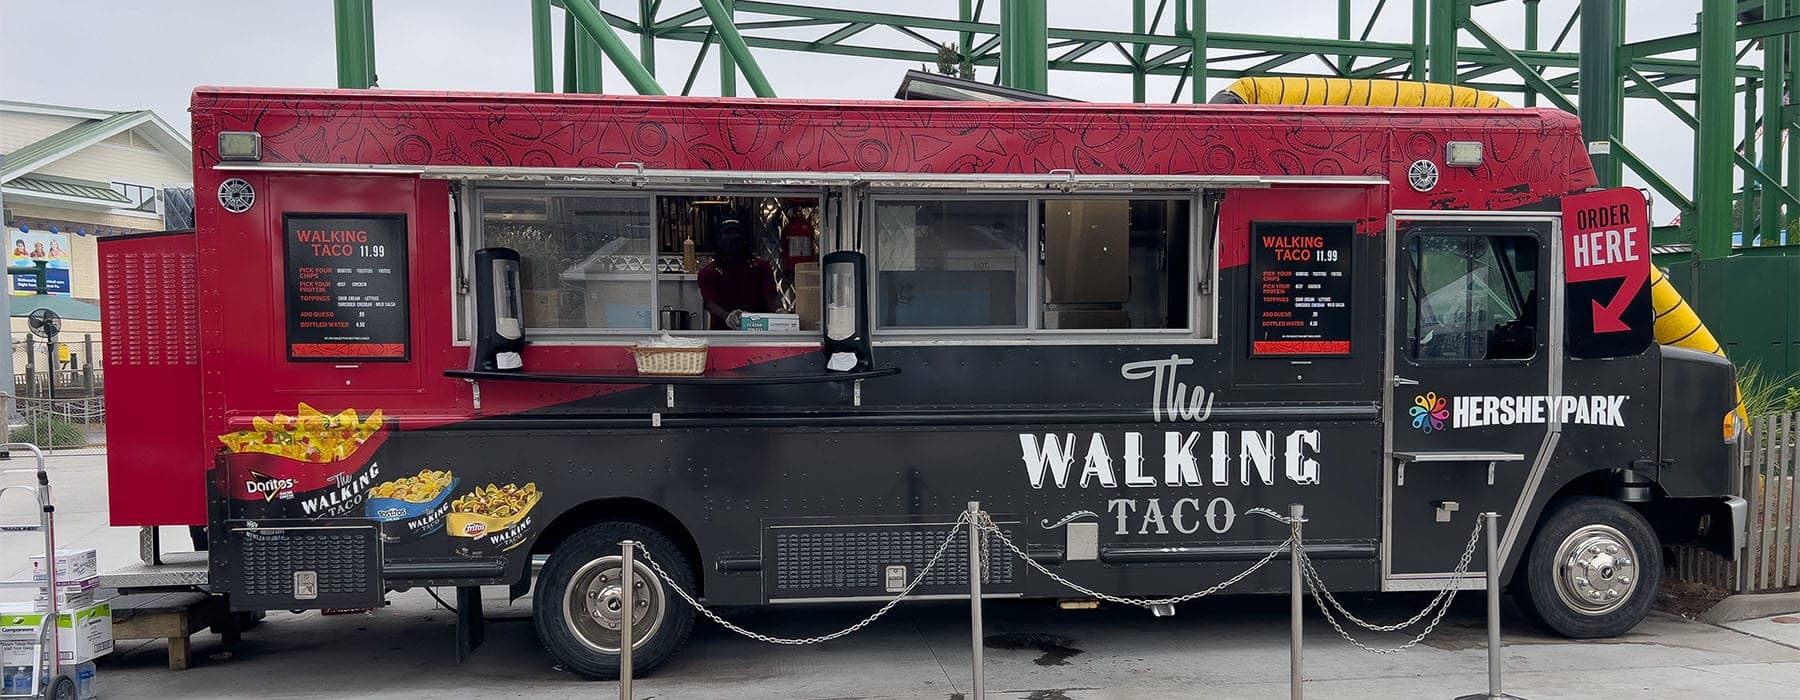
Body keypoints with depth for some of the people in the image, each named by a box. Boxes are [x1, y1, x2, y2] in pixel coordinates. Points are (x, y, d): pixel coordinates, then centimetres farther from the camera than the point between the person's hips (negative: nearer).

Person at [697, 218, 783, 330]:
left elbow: (771, 295, 0)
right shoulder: (708, 272, 8)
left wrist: (778, 311, -24)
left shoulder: (761, 267, 13)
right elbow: (710, 302, -7)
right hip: (722, 332, 0)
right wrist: (727, 316, -29)